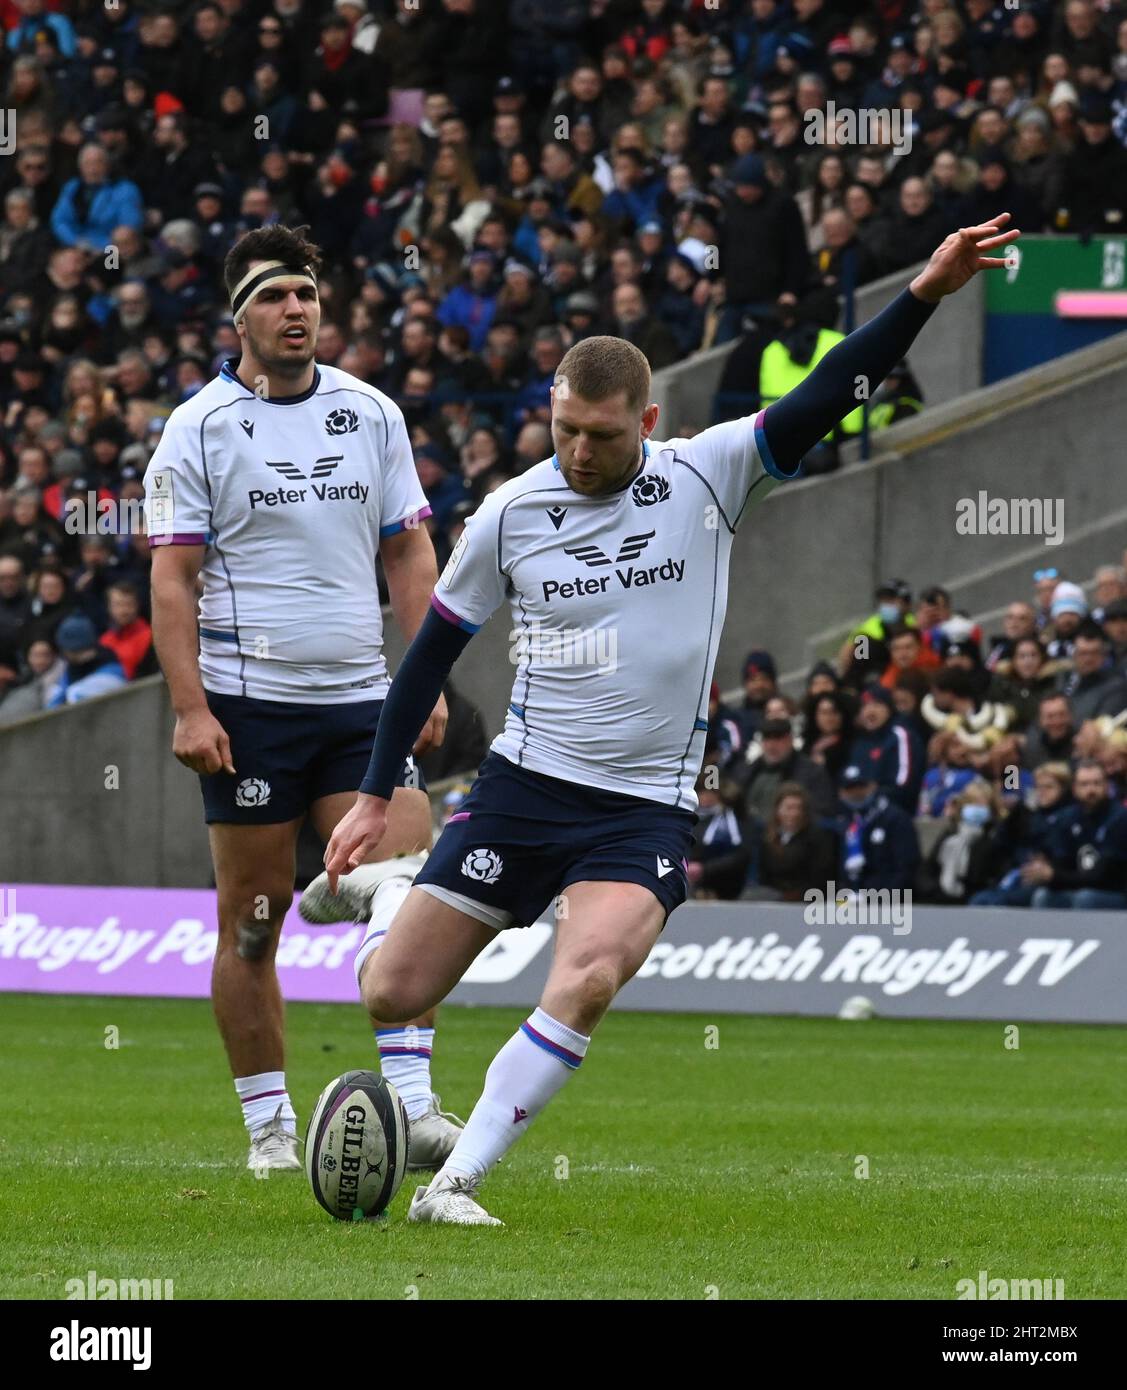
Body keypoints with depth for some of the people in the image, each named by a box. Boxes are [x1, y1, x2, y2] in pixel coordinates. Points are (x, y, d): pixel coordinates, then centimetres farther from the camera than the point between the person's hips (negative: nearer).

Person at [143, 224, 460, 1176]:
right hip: (249, 704, -3)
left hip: (361, 702, 3)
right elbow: (172, 579, -3)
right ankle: (270, 1125, 10)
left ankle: (411, 1105, -14)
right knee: (254, 916, 1)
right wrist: (190, 707, -12)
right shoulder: (199, 429, -1)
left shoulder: (371, 413, 10)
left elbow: (408, 552, 15)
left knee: (407, 893, -13)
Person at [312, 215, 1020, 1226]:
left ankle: (455, 1182, -20)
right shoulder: (511, 514, -2)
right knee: (393, 996, 0)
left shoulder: (707, 479, -4)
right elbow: (433, 650, 8)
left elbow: (824, 398, -13)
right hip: (523, 789, 1)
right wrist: (375, 796, 8)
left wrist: (924, 294, -26)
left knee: (588, 980, -28)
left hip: (646, 809, -1)